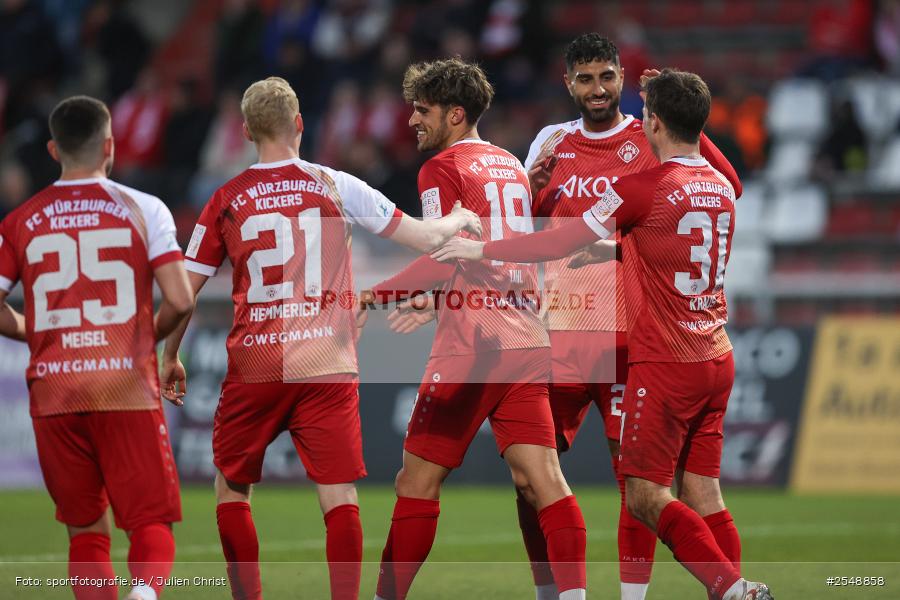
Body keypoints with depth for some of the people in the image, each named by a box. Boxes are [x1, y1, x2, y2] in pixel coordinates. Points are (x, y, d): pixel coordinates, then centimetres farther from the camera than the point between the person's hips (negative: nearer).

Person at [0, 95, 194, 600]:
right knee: (151, 524, 1)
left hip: (53, 393, 2)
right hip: (128, 389, -2)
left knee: (86, 532, 13)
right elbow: (180, 300, -6)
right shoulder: (142, 209, 1)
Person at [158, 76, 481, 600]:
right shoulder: (337, 187, 3)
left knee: (232, 488, 15)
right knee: (340, 495, 0)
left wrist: (170, 357, 21)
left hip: (253, 368, 1)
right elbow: (426, 238, 4)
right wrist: (458, 220, 26)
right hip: (328, 364, 0)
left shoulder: (227, 200, 4)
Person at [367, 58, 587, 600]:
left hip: (472, 345, -7)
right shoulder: (511, 165, 19)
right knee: (541, 477, -2)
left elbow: (444, 260, -13)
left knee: (418, 481, 1)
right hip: (528, 340, 7)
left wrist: (375, 295, -7)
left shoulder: (443, 168, -4)